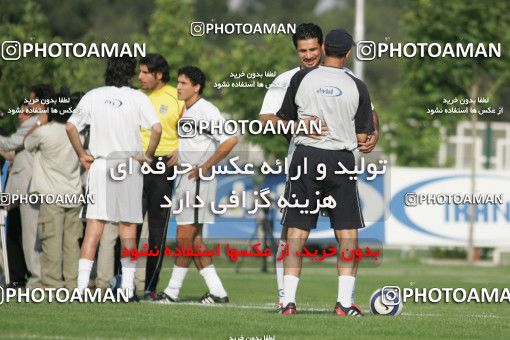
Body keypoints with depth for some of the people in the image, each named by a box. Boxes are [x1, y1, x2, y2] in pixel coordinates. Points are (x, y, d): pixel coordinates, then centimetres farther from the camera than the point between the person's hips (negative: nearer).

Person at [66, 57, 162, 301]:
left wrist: (82, 155, 10)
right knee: (128, 230, 5)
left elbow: (70, 126, 3)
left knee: (93, 228, 0)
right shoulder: (137, 98, -3)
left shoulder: (93, 96, 4)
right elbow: (156, 128, -14)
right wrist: (148, 155, -2)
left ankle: (82, 286, -8)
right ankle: (127, 287, 4)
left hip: (99, 164, 1)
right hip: (129, 167, -1)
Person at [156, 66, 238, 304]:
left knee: (185, 237, -6)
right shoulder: (185, 112, 15)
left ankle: (172, 291, -1)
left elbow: (231, 140, -21)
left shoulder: (206, 111, -12)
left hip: (198, 180, -10)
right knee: (194, 238, 8)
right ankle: (216, 291, 10)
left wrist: (205, 167, -17)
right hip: (184, 179, 10)